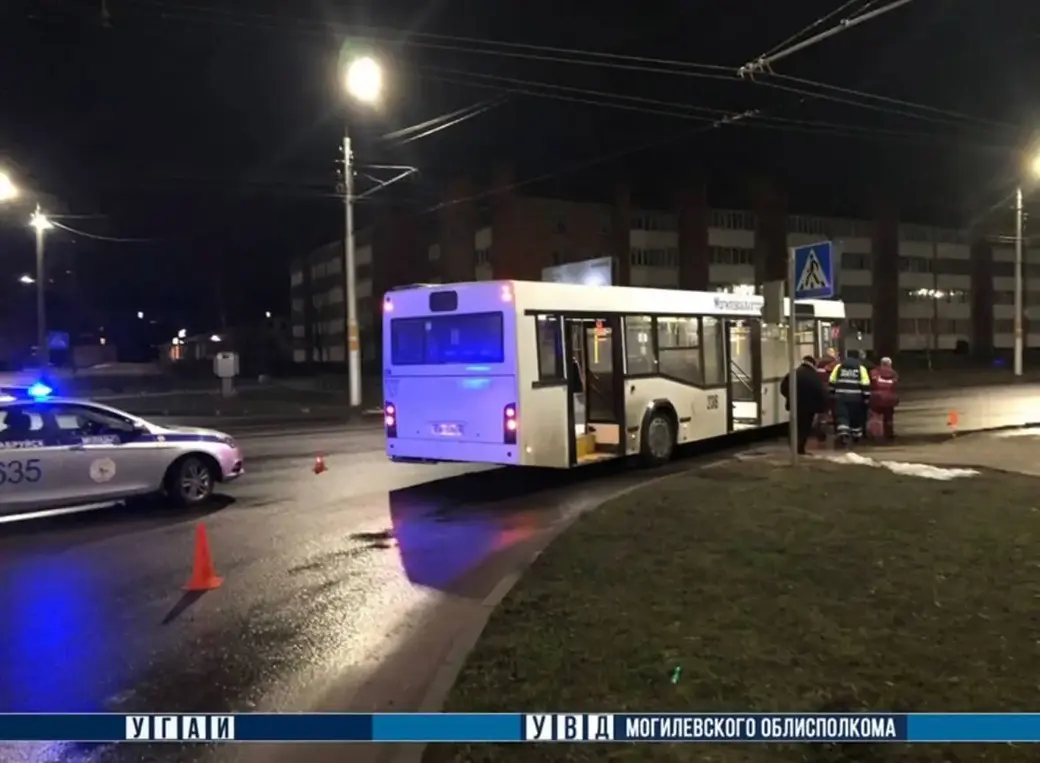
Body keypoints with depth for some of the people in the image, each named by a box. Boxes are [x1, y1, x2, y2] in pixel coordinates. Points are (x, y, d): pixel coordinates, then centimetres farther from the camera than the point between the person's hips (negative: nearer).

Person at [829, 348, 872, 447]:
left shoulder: (838, 367, 7)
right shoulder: (861, 368, 2)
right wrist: (866, 399, 0)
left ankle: (843, 433, -27)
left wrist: (832, 394, 18)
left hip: (840, 396, 0)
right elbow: (865, 385, -4)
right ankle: (857, 436, 29)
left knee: (842, 417, -3)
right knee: (856, 418, 16)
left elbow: (832, 382, 8)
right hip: (855, 397, 0)